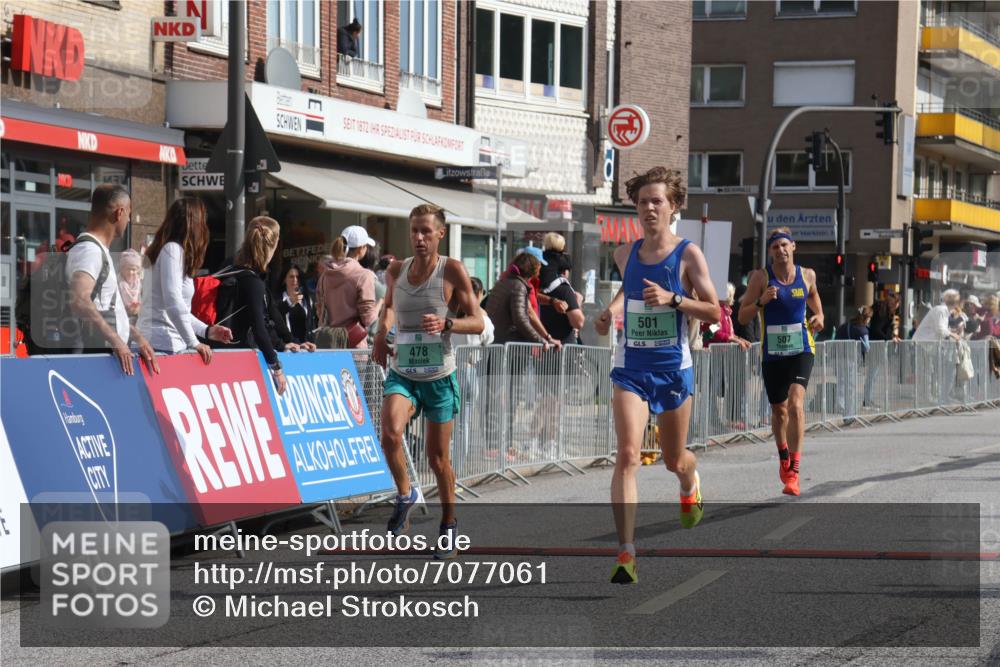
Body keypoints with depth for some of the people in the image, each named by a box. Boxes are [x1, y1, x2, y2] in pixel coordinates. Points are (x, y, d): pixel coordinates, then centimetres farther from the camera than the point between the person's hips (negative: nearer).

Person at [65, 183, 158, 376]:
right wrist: (115, 340, -28)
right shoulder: (89, 250, -12)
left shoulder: (101, 251, 21)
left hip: (112, 353, 10)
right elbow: (80, 301, -27)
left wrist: (137, 338, 20)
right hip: (95, 355, -10)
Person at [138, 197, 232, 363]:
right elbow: (173, 304, -18)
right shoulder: (172, 250, -9)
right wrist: (194, 343, -14)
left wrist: (207, 331, 22)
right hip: (162, 344, -9)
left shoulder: (177, 250, 20)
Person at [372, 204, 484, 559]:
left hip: (439, 376, -2)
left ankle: (449, 522, 29)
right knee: (391, 434, -25)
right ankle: (406, 495, 1)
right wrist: (382, 332, 4)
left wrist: (446, 323, -27)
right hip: (402, 372, 2)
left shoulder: (452, 271, -9)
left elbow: (477, 322, -8)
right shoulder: (396, 271, 3)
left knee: (438, 457, 6)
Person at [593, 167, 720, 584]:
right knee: (627, 455, -17)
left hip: (674, 369, -1)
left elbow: (714, 312, -7)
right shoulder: (625, 254, 6)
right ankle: (626, 553, -20)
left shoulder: (688, 254, -6)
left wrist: (672, 299, -21)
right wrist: (610, 312, 11)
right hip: (631, 368, 1)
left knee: (675, 461, 15)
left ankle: (690, 486, 54)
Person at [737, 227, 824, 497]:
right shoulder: (761, 277, -4)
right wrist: (761, 301, -23)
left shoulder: (807, 275, 2)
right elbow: (742, 317, -5)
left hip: (801, 350, -1)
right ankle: (784, 457, 44)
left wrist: (819, 316, 4)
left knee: (795, 402, -22)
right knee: (778, 410, 15)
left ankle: (793, 471, -21)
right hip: (771, 353, 1)